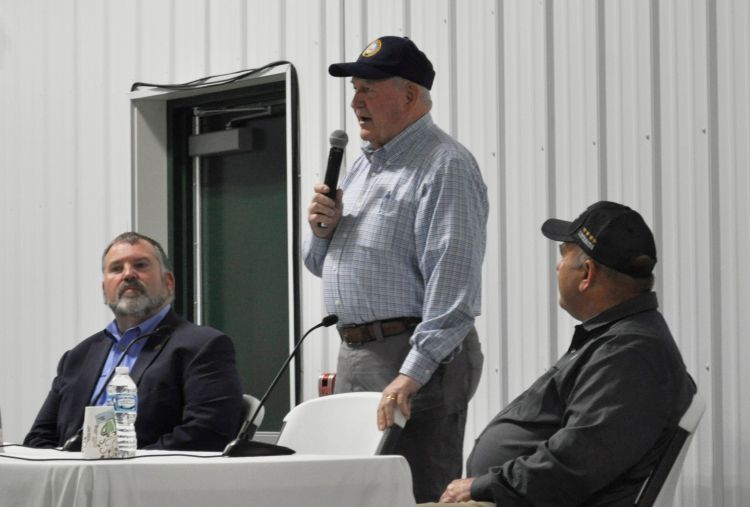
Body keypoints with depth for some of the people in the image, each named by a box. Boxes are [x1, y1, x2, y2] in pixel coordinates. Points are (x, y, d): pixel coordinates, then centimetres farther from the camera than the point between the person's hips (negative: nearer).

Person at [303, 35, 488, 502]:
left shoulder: (445, 167, -11)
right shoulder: (364, 166, 19)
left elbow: (451, 283, -20)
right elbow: (322, 266, 27)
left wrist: (414, 372, -26)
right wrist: (323, 228, 3)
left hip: (418, 356, -9)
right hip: (355, 354, 9)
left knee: (415, 494, -9)